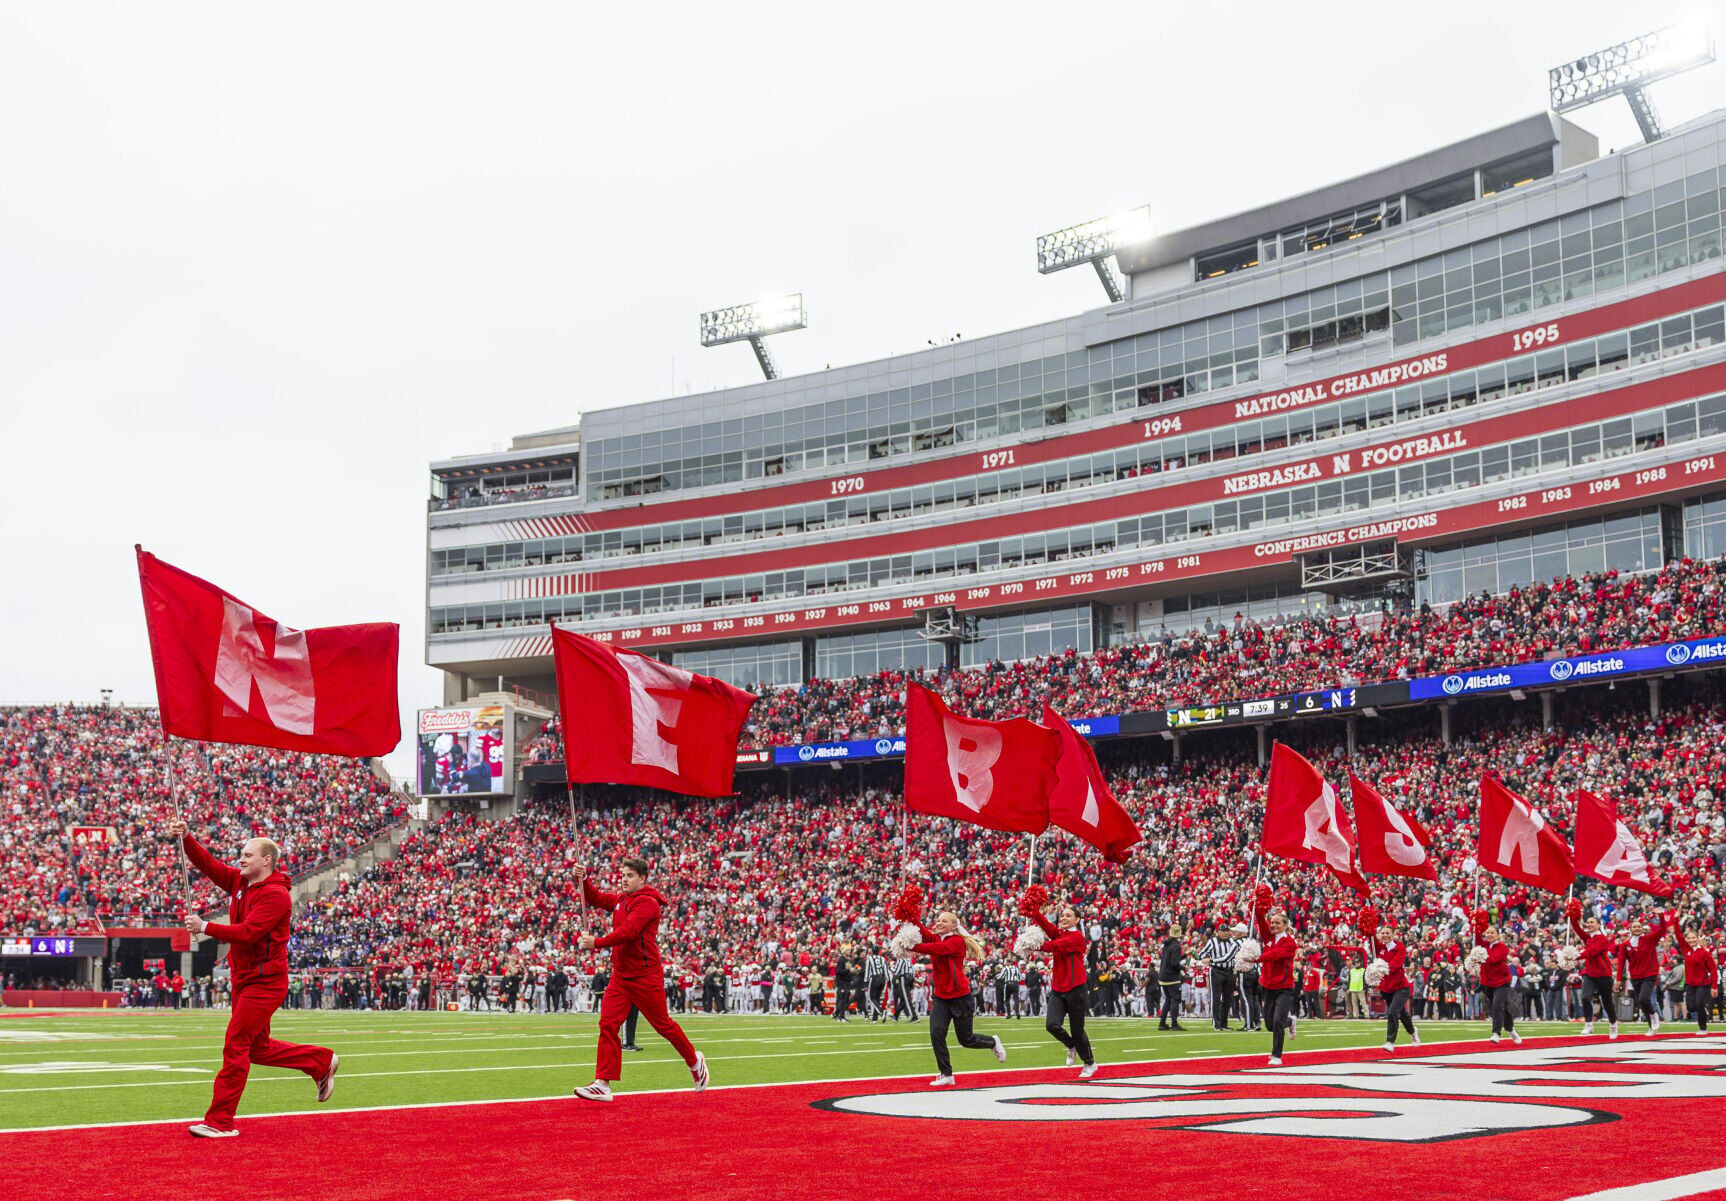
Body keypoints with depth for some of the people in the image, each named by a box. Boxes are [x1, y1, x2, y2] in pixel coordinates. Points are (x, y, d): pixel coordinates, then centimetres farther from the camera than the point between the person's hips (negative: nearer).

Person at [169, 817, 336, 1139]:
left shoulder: (275, 894, -17)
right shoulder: (239, 882, 9)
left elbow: (247, 932, -25)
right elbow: (208, 864, 5)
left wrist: (205, 927, -22)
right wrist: (186, 838, -10)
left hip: (265, 982, -9)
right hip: (244, 979, 9)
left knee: (235, 1046, -9)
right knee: (258, 1048, 16)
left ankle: (220, 1121, -4)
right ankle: (322, 1061, 31)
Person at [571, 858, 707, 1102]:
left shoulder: (647, 903, -14)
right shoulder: (620, 899, 12)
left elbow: (628, 932, -24)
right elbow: (596, 899, 15)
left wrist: (597, 943, -29)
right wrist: (583, 880, -3)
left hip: (645, 976, -7)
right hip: (620, 976, 7)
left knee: (663, 1024, 6)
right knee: (608, 1024, -6)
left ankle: (695, 1061, 29)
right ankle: (602, 1084, -8)